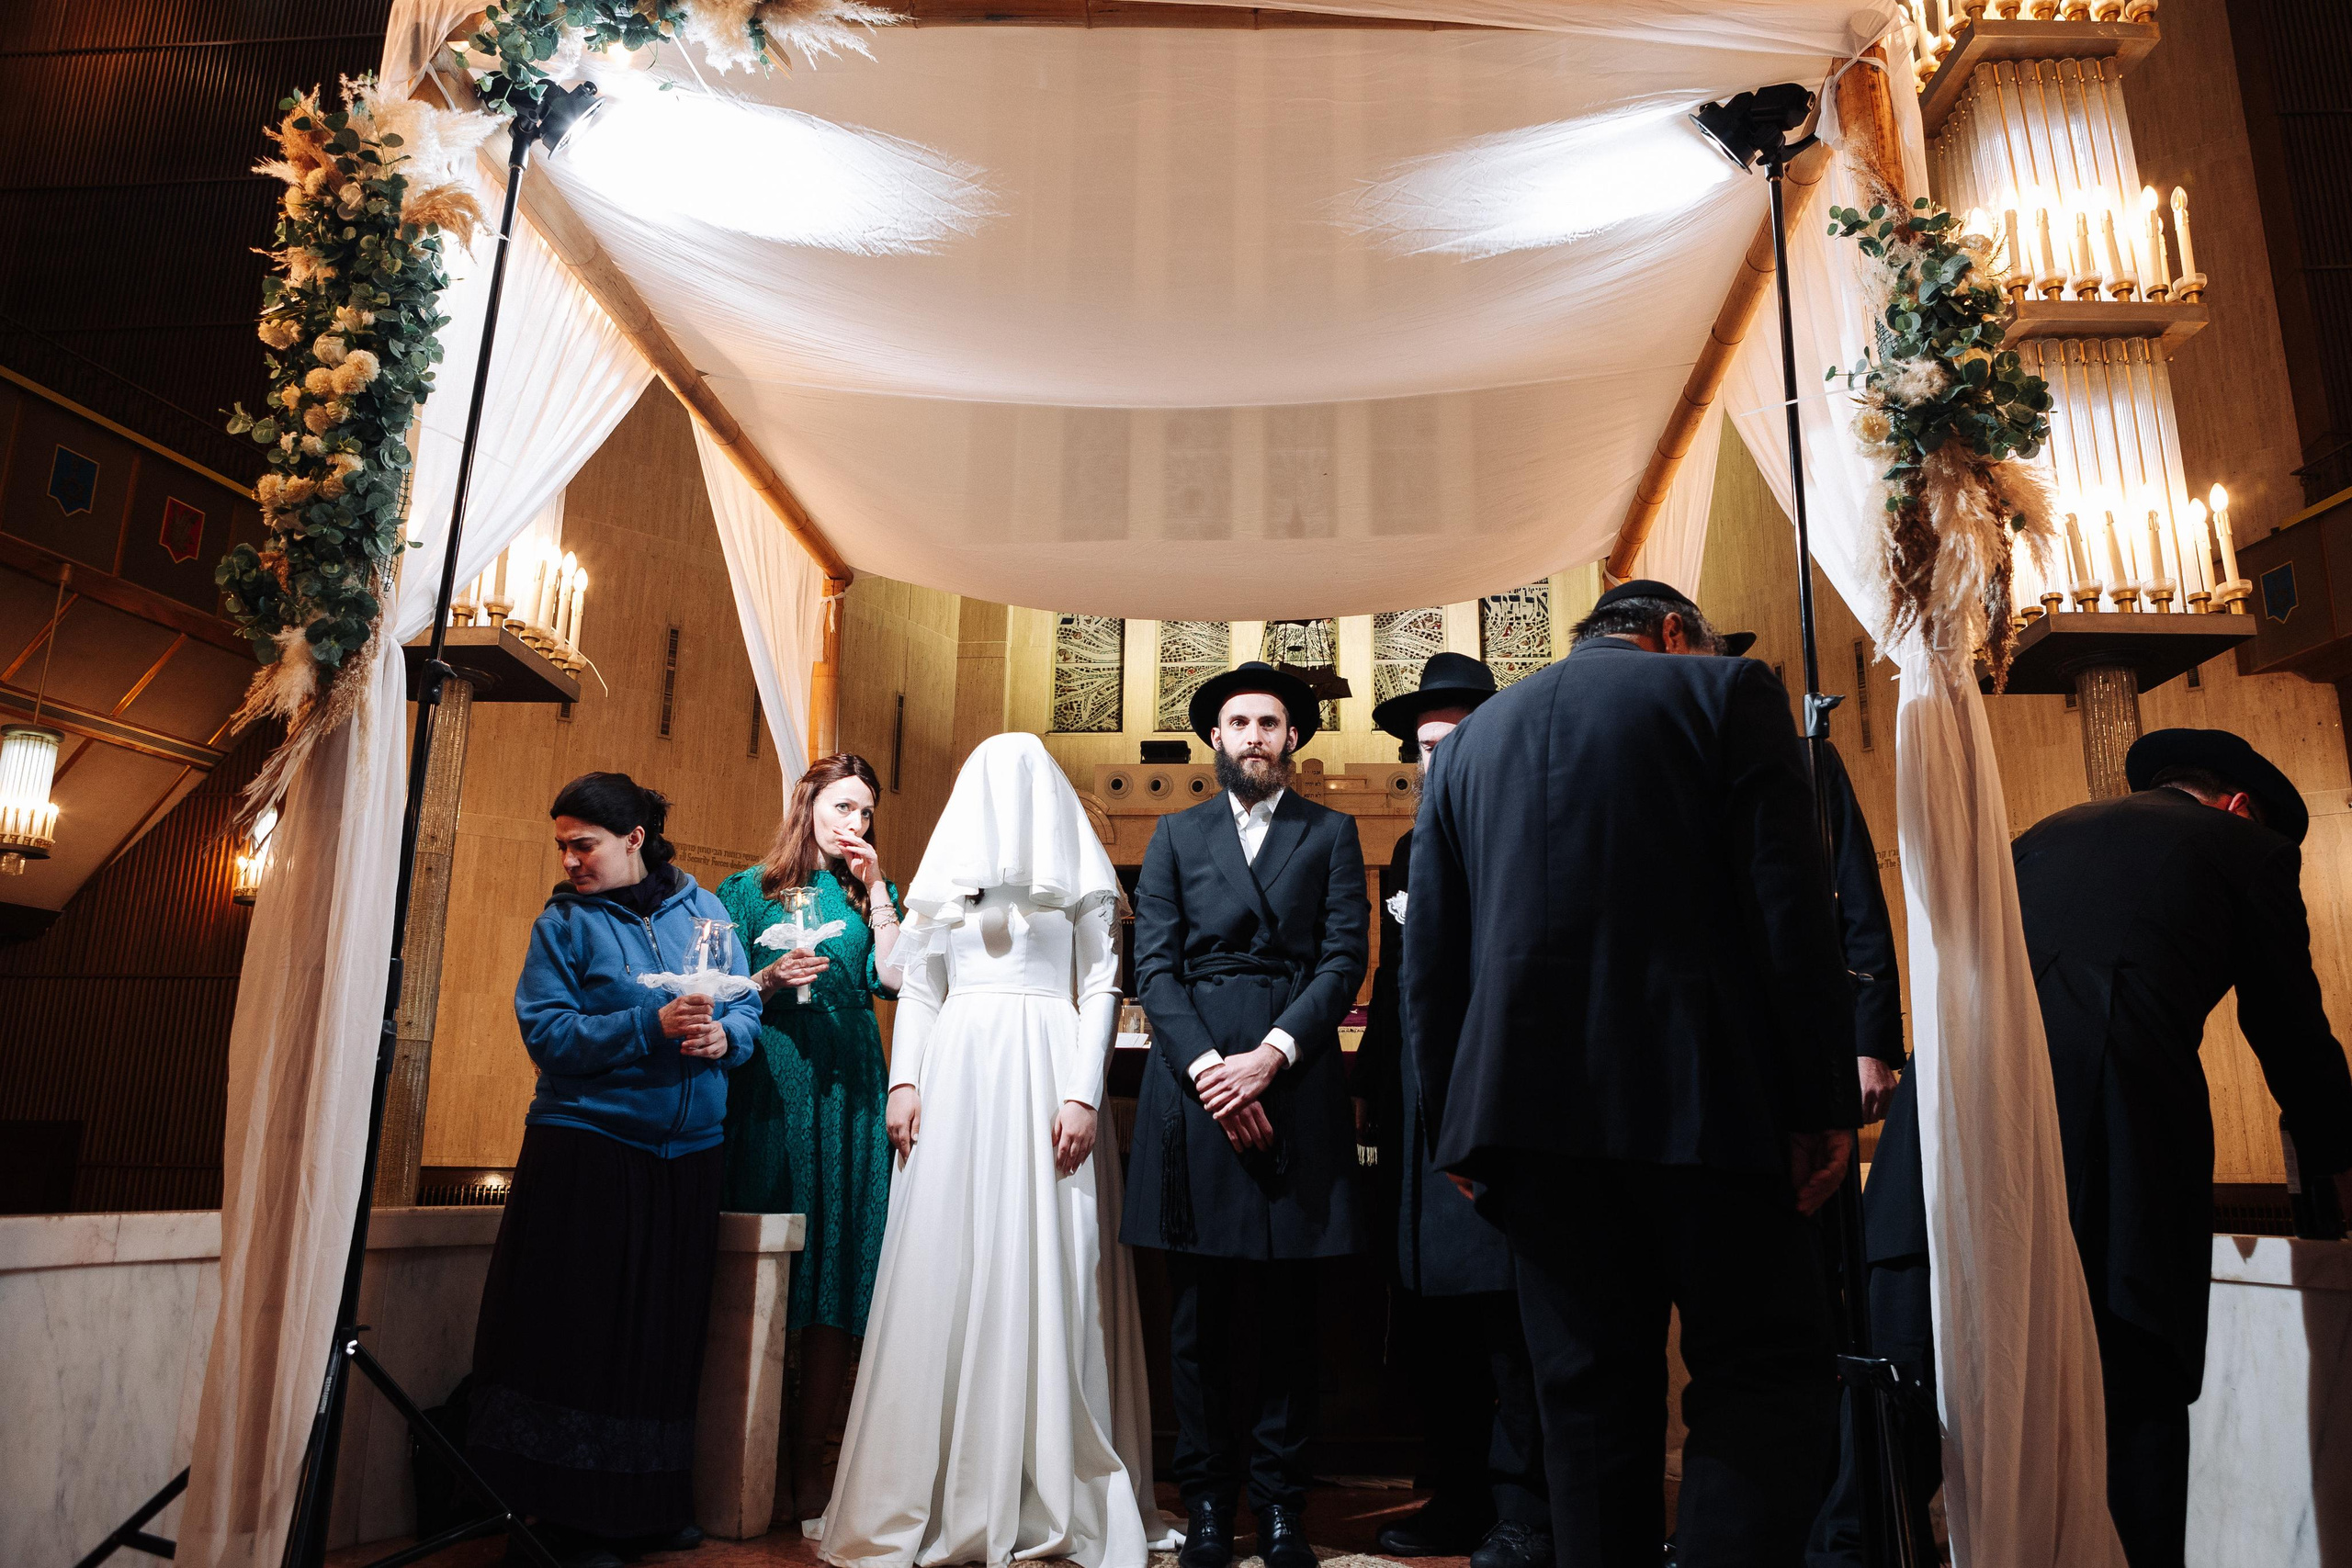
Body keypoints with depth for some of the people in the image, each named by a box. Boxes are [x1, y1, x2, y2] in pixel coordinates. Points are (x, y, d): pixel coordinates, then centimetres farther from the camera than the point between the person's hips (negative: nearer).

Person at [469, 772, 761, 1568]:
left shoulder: (703, 910, 8)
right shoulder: (563, 922, 0)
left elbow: (747, 1005, 8)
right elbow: (546, 1031, -10)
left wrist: (725, 1035, -14)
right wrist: (653, 1027, -20)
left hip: (686, 1153, 3)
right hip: (586, 1149, -3)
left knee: (665, 1333, 11)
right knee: (579, 1332, 2)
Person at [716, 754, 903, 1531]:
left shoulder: (868, 896, 16)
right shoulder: (749, 889, 12)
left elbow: (896, 978, -1)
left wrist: (876, 888, 1)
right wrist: (766, 982, -11)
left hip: (846, 1091, 2)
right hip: (767, 1087, -1)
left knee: (838, 1269, -1)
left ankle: (808, 1465, 6)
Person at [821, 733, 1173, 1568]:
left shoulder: (1081, 876, 8)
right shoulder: (944, 876, 16)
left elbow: (1101, 990, 2)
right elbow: (916, 990, 14)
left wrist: (1083, 1094, -9)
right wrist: (904, 1080, 1)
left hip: (1046, 1070, -2)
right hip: (955, 1070, 3)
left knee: (1048, 1273, -3)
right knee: (944, 1271, 1)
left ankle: (1055, 1494, 5)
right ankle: (938, 1492, 11)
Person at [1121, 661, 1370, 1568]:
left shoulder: (1331, 834, 12)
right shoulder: (1176, 835, 14)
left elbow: (1345, 957, 1)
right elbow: (1154, 966, 4)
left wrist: (1272, 1053, -12)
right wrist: (1207, 1069, -9)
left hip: (1296, 1083, 0)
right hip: (1192, 1078, 1)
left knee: (1289, 1310, 5)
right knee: (1198, 1312, 5)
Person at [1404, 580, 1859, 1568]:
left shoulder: (1468, 739, 17)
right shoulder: (1727, 693, 5)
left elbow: (1428, 957, 13)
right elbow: (1792, 909, -5)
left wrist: (1455, 1120, 15)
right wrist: (1823, 1103, -2)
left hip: (1533, 1109, 4)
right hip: (1700, 1097, -4)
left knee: (1590, 1397, 10)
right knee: (1766, 1376, 5)